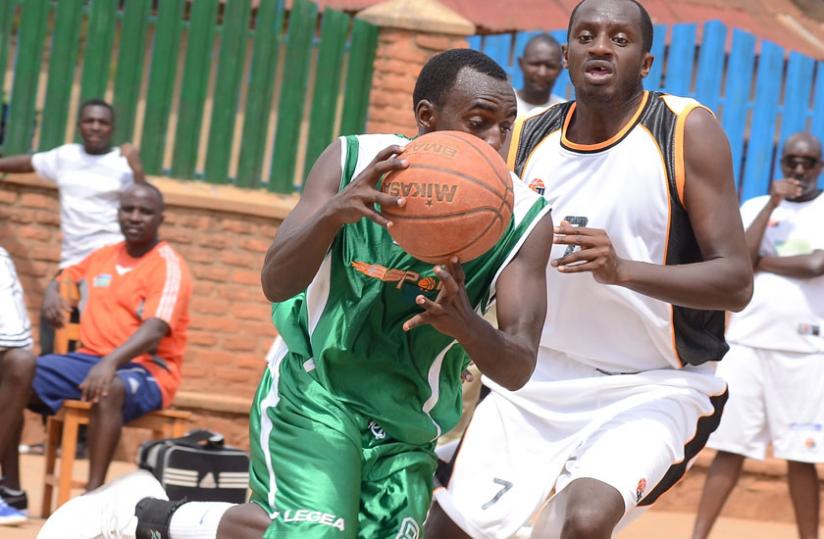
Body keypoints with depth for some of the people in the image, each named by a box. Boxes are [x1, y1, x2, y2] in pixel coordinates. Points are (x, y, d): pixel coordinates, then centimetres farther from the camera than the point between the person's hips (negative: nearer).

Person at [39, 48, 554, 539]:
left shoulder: (526, 219, -13)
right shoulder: (354, 161, -14)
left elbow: (518, 368, -18)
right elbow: (276, 283, -20)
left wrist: (464, 324, -41)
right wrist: (333, 213, -40)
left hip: (407, 430, 3)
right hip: (314, 389, -3)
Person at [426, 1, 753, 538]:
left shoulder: (687, 130, -13)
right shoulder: (530, 137, 0)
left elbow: (736, 281, -18)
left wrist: (622, 269, -33)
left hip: (653, 388, -5)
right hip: (539, 377, 5)